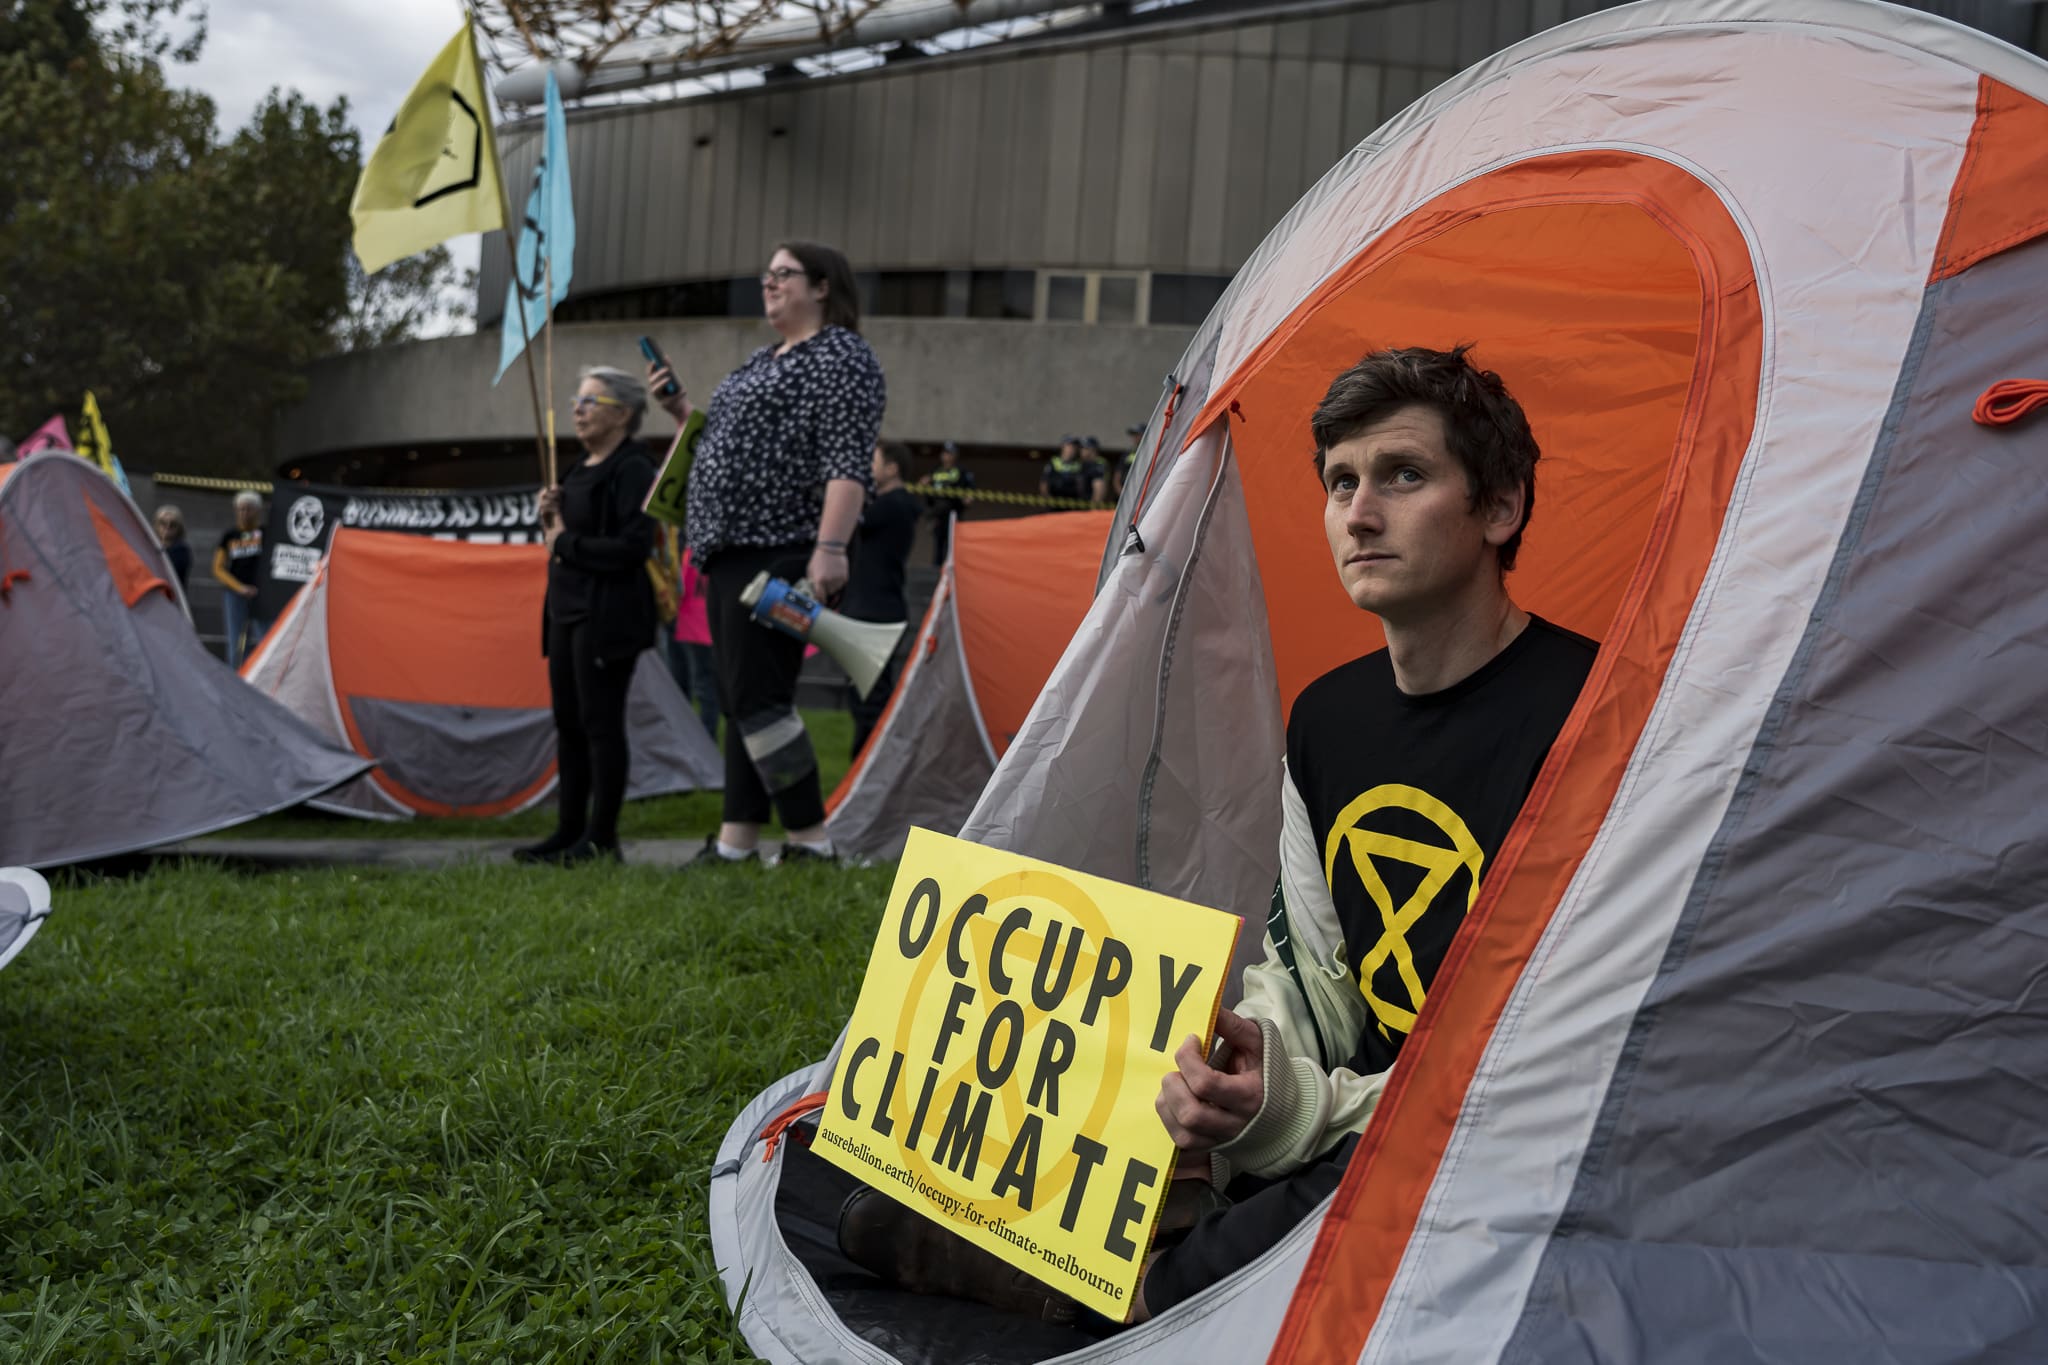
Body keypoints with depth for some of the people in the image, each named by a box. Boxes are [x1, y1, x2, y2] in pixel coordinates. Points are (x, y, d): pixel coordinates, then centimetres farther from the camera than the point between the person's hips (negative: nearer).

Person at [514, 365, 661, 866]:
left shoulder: (632, 469, -11)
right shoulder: (582, 468, 17)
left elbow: (633, 547, -21)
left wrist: (565, 543, -11)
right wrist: (549, 518, 3)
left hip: (608, 614, -10)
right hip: (568, 609, 10)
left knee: (600, 722, -6)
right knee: (567, 722, 12)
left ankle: (601, 839, 1)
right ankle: (568, 832, 19)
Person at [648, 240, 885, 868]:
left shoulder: (841, 355, -7)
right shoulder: (762, 361, 23)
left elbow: (847, 463, -17)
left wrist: (830, 547, -26)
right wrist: (681, 410, 15)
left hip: (781, 555, -10)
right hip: (734, 551, 10)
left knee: (756, 695, -13)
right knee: (740, 698, 9)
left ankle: (812, 841, -7)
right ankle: (735, 843, 14)